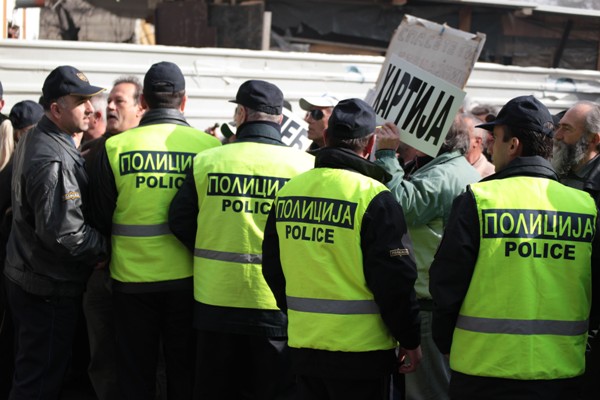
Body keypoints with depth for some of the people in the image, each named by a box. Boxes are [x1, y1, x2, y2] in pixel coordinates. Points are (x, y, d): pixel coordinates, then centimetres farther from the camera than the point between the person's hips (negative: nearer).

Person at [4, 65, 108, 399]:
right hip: (50, 289, -10)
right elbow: (63, 233, -29)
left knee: (31, 372, 20)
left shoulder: (33, 141, 10)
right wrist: (104, 248, -15)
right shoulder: (52, 161, -24)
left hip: (26, 277, 10)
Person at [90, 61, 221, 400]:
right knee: (184, 373, 12)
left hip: (132, 279, 0)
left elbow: (101, 219, 1)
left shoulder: (115, 147, -6)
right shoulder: (209, 146, -7)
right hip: (189, 279, 0)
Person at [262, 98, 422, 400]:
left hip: (302, 344, 6)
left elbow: (272, 268, 15)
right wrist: (410, 340, -3)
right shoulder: (372, 196, -13)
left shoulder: (288, 192, 5)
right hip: (360, 351, -5)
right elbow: (395, 279, -14)